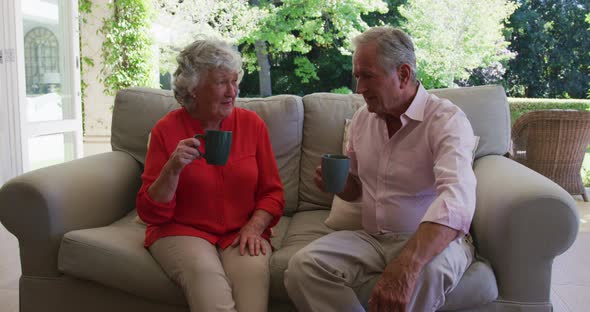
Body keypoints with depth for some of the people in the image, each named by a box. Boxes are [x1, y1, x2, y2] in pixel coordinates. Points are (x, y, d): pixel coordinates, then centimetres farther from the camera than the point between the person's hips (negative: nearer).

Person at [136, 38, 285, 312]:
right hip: (183, 230, -1)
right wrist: (173, 168, -19)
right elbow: (150, 213, -3)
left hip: (240, 233, 2)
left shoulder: (252, 123, 2)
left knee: (254, 269, -30)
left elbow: (272, 193, 7)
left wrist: (254, 227, -12)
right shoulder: (167, 130, -3)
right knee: (203, 272, -32)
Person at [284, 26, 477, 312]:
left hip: (431, 242, -4)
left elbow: (457, 199, -33)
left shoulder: (447, 120, -15)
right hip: (371, 239, 5)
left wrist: (406, 265, -49)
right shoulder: (362, 118, 7)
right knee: (302, 266, -21)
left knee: (424, 271, -39)